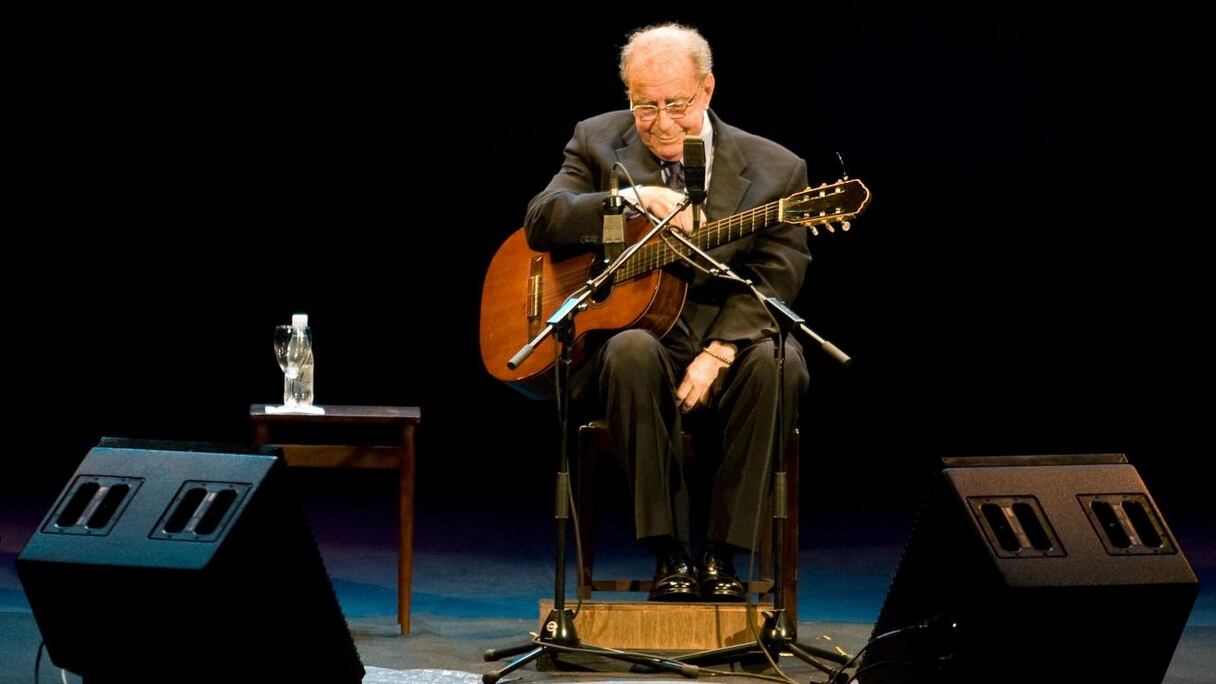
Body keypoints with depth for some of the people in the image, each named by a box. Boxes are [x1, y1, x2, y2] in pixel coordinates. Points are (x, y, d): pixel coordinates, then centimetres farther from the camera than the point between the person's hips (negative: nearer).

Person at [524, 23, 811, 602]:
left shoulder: (774, 170, 2)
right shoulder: (599, 143, 6)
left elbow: (772, 280, -7)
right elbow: (540, 222, -7)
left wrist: (716, 353, -22)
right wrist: (638, 197, -20)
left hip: (731, 344, 0)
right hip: (633, 330, 0)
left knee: (777, 362, -33)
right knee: (633, 351, -36)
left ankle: (719, 555, -24)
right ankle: (670, 555, -29)